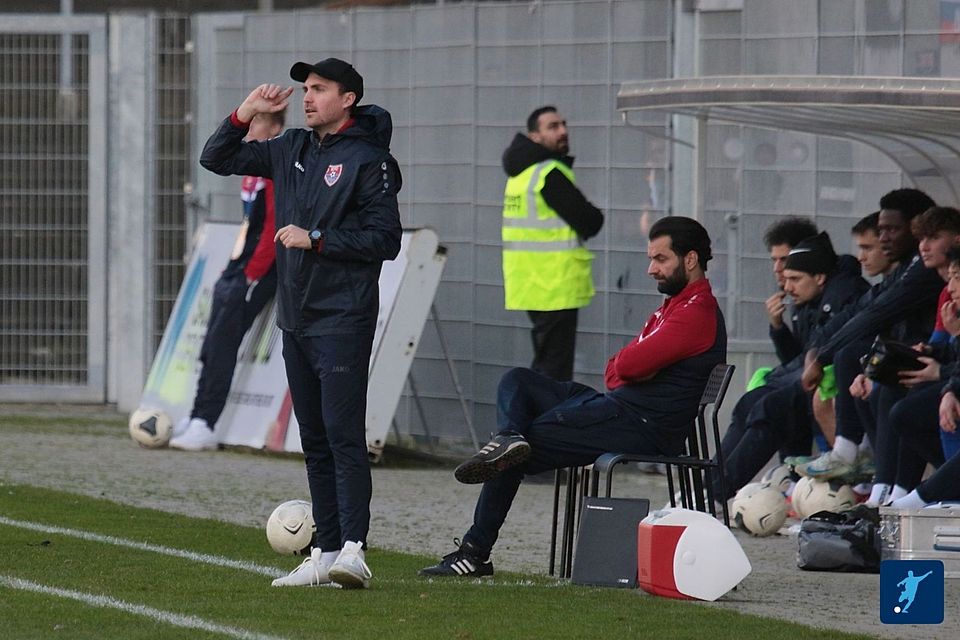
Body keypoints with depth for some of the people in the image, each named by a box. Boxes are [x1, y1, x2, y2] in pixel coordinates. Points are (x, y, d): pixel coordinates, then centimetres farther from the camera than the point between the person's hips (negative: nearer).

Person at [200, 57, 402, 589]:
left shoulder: (368, 160, -8)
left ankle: (353, 550, -20)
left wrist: (315, 239, -14)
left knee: (343, 436, -14)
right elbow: (217, 160, 20)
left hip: (343, 320, -8)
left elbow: (385, 238, -12)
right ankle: (324, 552, 12)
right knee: (314, 441, 9)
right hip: (296, 319, 8)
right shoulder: (292, 150, 14)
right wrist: (245, 115, 5)